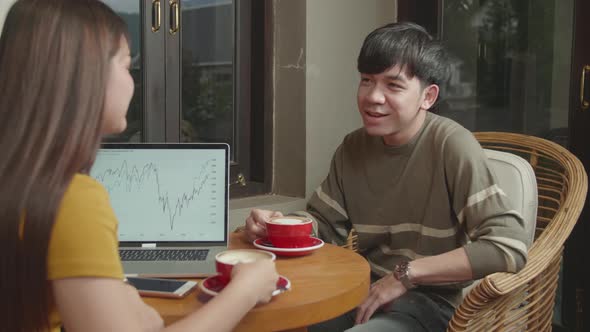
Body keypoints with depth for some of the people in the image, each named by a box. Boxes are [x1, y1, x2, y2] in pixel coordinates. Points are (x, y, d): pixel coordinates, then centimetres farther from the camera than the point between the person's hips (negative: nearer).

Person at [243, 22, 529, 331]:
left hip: (431, 303, -6)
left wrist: (405, 274, -20)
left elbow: (509, 247, -24)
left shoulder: (451, 145, -17)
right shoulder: (353, 147, 2)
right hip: (366, 291, 6)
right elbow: (323, 223, 10)